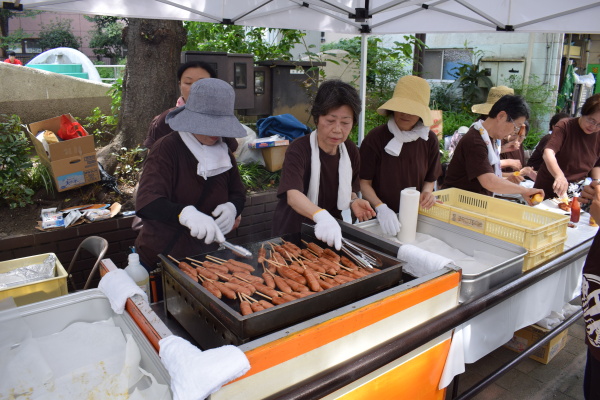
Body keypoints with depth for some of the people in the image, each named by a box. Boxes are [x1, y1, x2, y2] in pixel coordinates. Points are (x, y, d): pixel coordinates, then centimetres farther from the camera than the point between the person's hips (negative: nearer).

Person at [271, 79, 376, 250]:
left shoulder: (351, 151, 0)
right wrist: (321, 216, -51)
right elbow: (293, 195, -33)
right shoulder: (299, 149, -18)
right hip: (293, 233, -3)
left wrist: (353, 201, -9)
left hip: (331, 235, 4)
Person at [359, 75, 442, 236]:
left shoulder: (429, 140, -1)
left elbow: (430, 179, 11)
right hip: (377, 217, -2)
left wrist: (427, 192, -10)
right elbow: (364, 182, -9)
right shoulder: (376, 138, -12)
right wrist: (381, 208, -24)